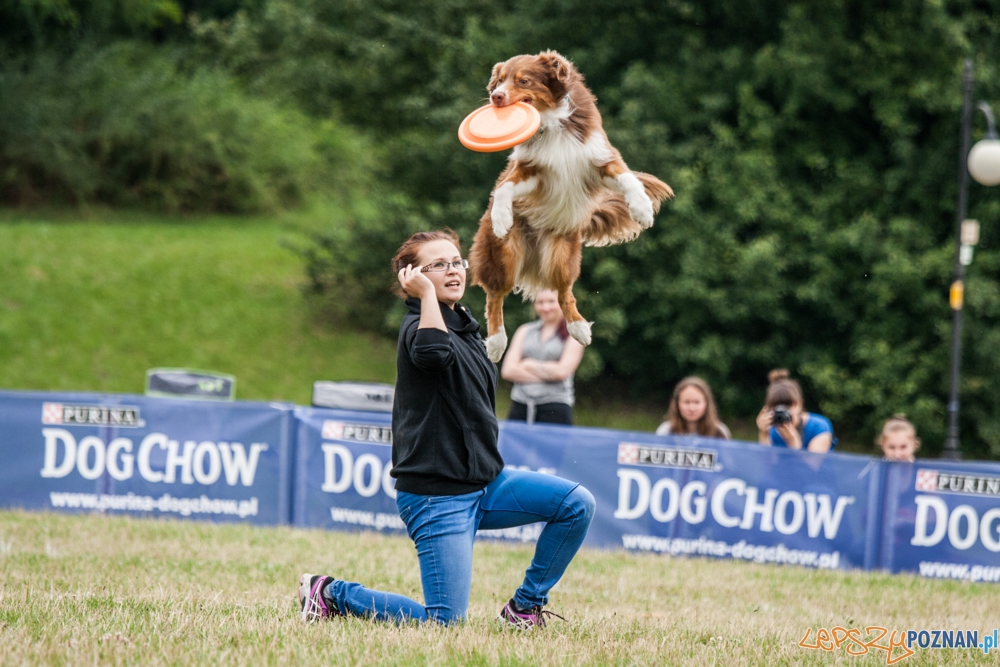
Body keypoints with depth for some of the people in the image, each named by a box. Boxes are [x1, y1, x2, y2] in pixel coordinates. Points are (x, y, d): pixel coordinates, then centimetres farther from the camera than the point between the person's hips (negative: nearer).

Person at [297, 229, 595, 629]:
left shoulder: (464, 326, 15)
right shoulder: (419, 326, -13)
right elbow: (434, 352, -40)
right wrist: (426, 293, -27)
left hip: (484, 483, 9)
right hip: (437, 495, -9)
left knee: (577, 504, -6)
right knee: (444, 622, -13)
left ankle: (525, 607, 8)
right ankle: (332, 593, 7)